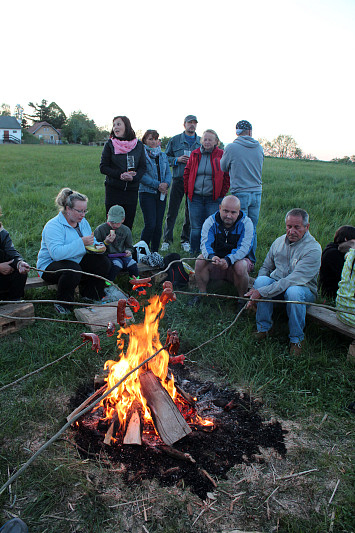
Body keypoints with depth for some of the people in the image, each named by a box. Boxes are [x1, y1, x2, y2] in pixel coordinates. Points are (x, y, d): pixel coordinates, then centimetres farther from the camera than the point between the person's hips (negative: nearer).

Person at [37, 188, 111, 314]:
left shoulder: (82, 222, 5)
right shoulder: (53, 226, -21)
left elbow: (92, 241, 18)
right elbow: (56, 253, -35)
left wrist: (97, 246, -7)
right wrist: (81, 242, -35)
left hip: (77, 262, 7)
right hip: (50, 265, -7)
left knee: (104, 263, -11)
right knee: (73, 270, -39)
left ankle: (88, 294, 9)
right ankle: (62, 304, -14)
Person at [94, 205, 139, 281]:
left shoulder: (126, 230, 7)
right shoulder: (100, 229, -5)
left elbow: (129, 246, 20)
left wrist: (128, 251, -3)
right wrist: (105, 242, -21)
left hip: (121, 255, 4)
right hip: (108, 256, -4)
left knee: (132, 263, -22)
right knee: (117, 263, -32)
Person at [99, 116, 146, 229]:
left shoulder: (138, 145, 6)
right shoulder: (110, 144, 1)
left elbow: (143, 167, 6)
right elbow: (103, 167, -1)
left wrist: (134, 177, -14)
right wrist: (120, 175, -16)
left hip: (132, 190, 2)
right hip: (113, 190, -2)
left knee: (128, 224, 6)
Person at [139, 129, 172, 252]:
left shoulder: (163, 155, 16)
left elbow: (168, 172, 13)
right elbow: (142, 175, -12)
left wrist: (166, 184, -9)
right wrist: (157, 185, -16)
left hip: (161, 194, 5)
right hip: (147, 192, -5)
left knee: (158, 225, 5)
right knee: (150, 224, -12)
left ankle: (154, 253, 17)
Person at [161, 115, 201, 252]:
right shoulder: (175, 140, 9)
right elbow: (166, 157, 11)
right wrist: (177, 160, -7)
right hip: (178, 179, -1)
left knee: (190, 212, 5)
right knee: (172, 211, -2)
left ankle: (186, 240, 16)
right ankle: (167, 240, 7)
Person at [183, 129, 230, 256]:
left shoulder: (221, 155, 1)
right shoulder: (195, 154, 9)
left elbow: (228, 176, 3)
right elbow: (187, 173, 15)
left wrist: (222, 193, -2)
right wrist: (188, 191, 8)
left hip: (214, 198, -2)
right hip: (195, 197, 2)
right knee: (195, 227, 5)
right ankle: (194, 254, 16)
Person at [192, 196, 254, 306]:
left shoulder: (246, 223, -11)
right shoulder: (210, 221, -7)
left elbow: (244, 248, -22)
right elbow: (205, 244, -19)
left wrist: (228, 260, -41)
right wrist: (211, 256, -43)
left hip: (237, 260, -2)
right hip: (215, 263, 2)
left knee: (240, 266, -35)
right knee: (200, 260, -26)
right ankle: (202, 294, -7)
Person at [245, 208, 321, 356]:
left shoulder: (313, 249, -18)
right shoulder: (279, 242, 2)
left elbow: (292, 280, -28)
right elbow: (266, 267, 14)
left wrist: (261, 292, -34)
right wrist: (257, 287, -8)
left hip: (304, 289, -4)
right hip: (276, 284, 4)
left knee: (293, 291, -39)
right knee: (262, 280, -28)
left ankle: (296, 338, -15)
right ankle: (263, 328, -10)